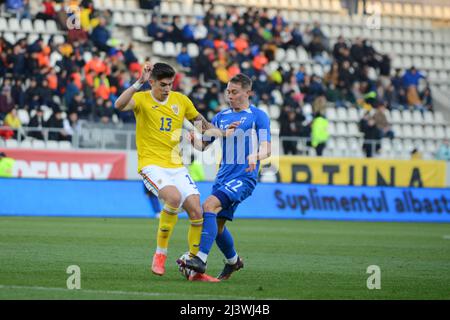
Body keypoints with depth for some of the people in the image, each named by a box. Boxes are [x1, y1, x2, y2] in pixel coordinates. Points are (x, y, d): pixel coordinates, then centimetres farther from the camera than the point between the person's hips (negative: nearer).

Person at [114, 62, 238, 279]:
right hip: (151, 164, -5)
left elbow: (201, 123, 22)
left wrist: (223, 133, 3)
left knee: (196, 212, -6)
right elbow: (119, 105, -27)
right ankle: (160, 254, -16)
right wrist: (139, 82, -34)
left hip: (176, 166, 5)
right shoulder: (142, 99, -5)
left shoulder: (181, 100, 8)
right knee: (174, 197, -32)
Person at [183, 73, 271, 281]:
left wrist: (256, 156, -32)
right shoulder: (221, 116, 14)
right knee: (217, 225, 8)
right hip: (224, 176, 7)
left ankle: (201, 259, -31)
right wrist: (193, 140, -8)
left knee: (209, 205, -26)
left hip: (244, 177, -7)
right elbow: (203, 145, 15)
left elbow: (266, 149, -10)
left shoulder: (258, 116, -2)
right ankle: (233, 260, 35)